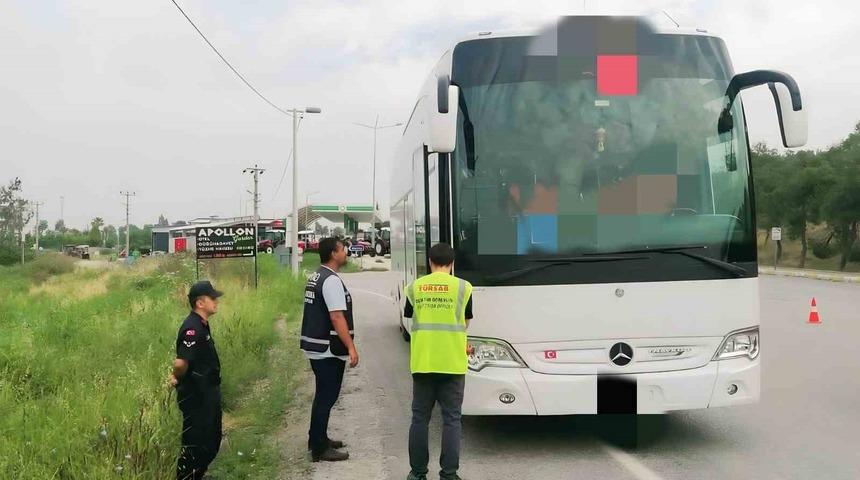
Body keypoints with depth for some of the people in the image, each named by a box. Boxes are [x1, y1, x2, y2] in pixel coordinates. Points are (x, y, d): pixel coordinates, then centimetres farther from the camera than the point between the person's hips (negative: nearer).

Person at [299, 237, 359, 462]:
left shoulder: (315, 277, 12)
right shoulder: (331, 280, -19)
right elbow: (337, 318, -24)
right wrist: (351, 347, -22)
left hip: (315, 347, 10)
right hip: (328, 350, -10)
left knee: (323, 395, 20)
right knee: (327, 397, -3)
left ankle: (318, 439, 30)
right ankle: (320, 449, 3)